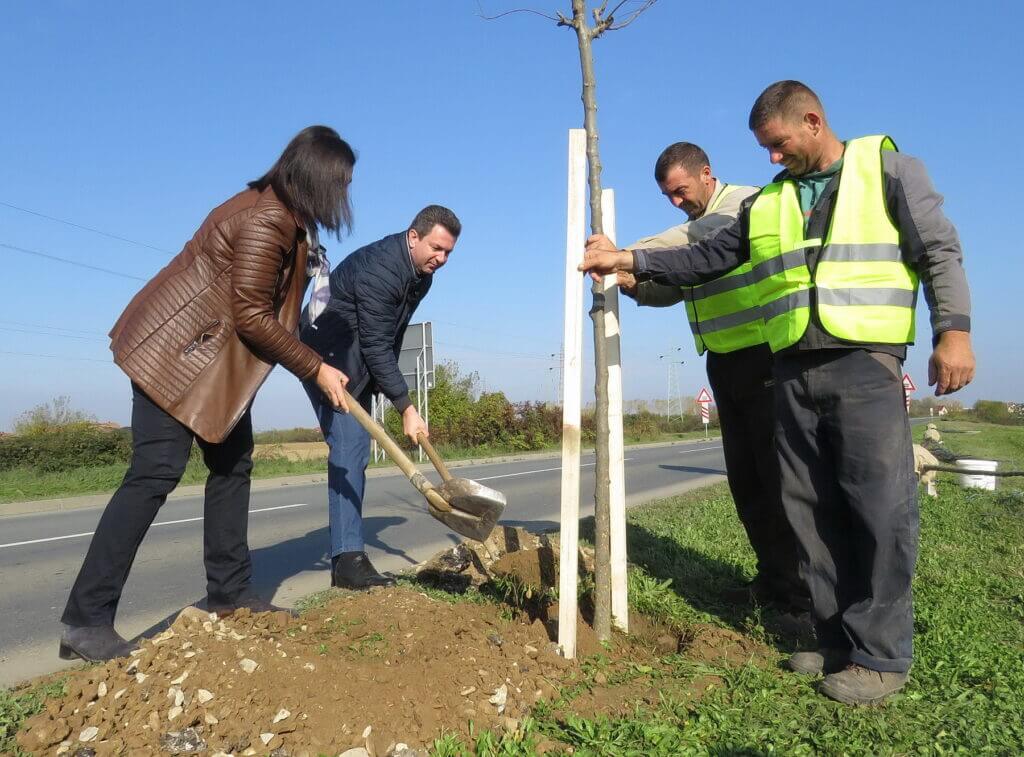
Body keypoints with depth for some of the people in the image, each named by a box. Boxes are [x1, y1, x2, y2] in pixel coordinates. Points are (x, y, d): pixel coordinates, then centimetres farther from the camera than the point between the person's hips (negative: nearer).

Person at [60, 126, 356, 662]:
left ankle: (229, 593, 18)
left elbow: (262, 310, 14)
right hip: (176, 352, -11)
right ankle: (86, 621, -7)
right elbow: (252, 317, -21)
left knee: (233, 463, 9)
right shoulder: (266, 221, -20)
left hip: (216, 357, 11)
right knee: (156, 471, -13)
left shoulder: (280, 215, 10)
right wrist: (315, 368, -13)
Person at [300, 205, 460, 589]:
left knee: (355, 450, 8)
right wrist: (406, 407, -26)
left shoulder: (421, 274, 3)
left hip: (360, 364, 9)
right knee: (349, 446, -17)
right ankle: (348, 560, -14)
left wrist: (388, 386, 16)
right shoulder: (379, 269, -26)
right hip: (329, 359, -9)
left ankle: (347, 555, 14)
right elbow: (375, 346, -28)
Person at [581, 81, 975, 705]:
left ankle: (881, 654, 5)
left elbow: (940, 252, 1)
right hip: (794, 372, 5)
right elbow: (704, 260, 19)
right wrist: (629, 261, 12)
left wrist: (954, 330, -11)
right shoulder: (766, 203, 18)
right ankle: (839, 642, 16)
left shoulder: (887, 169, 7)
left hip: (865, 365, -4)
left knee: (880, 505, -7)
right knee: (813, 510, 5)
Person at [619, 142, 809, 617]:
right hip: (725, 362, 8)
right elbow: (669, 288, 13)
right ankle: (773, 578, 23)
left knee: (779, 474, -8)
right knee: (744, 478, 11)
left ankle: (805, 594, 2)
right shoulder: (691, 230, 17)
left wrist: (627, 255, -31)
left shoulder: (748, 203, -9)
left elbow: (704, 238, -28)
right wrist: (632, 283, -7)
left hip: (765, 357, -8)